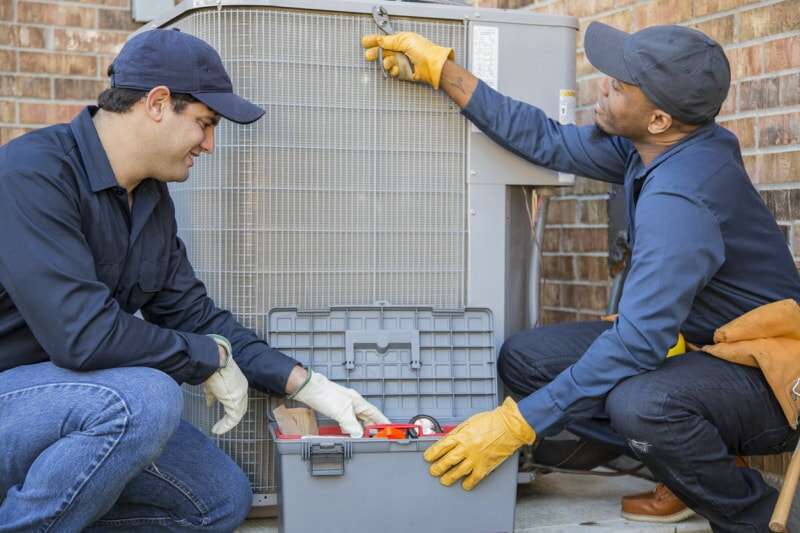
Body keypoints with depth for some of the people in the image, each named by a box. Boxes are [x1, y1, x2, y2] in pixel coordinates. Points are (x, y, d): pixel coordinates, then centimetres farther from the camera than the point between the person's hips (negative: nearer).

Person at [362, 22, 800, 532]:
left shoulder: (679, 200, -32)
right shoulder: (655, 146, -5)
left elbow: (637, 342, -35)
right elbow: (549, 141, 3)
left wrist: (517, 424, -33)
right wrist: (440, 69, 1)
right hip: (689, 342, 9)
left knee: (639, 402, -40)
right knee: (524, 357, -2)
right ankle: (695, 466, 5)